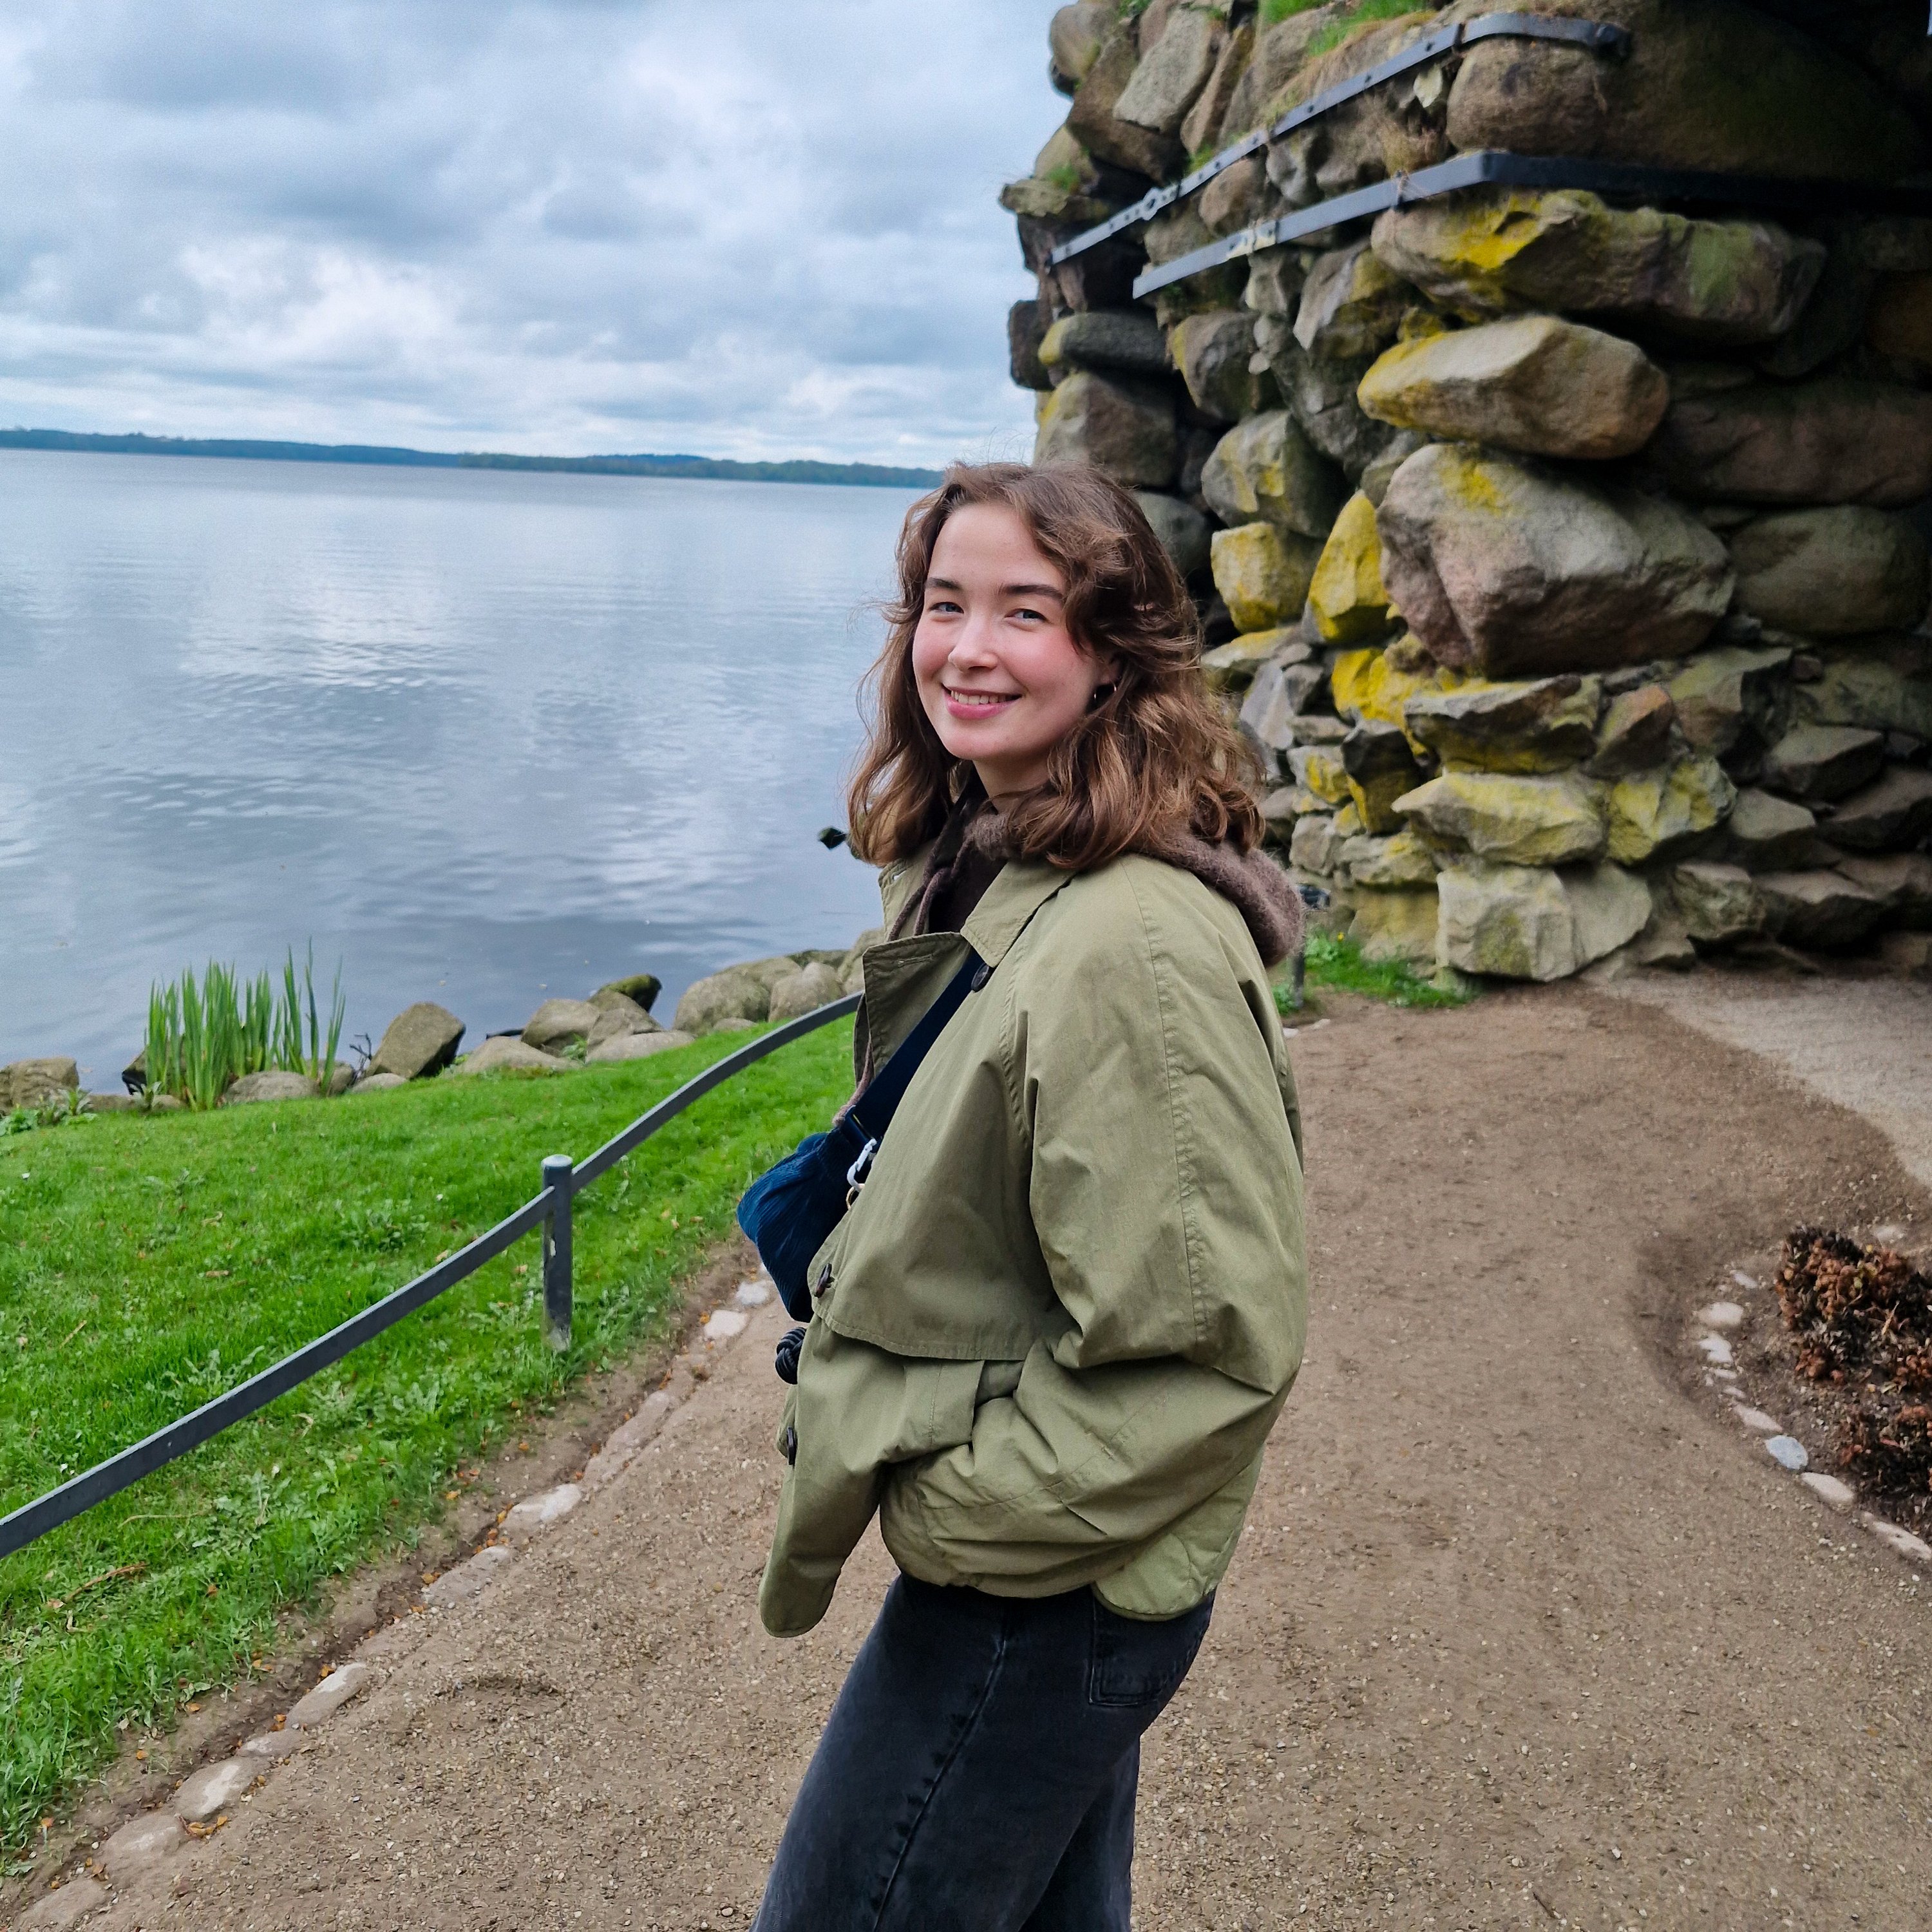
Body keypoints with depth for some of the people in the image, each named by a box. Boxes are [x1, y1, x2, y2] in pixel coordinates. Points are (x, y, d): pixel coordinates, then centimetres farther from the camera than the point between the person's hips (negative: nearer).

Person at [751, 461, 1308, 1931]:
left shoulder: (1139, 946, -27)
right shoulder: (986, 873, 5)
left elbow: (1212, 1343, -26)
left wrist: (960, 1507, -18)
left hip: (1036, 1589, -9)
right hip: (1030, 1557, 9)